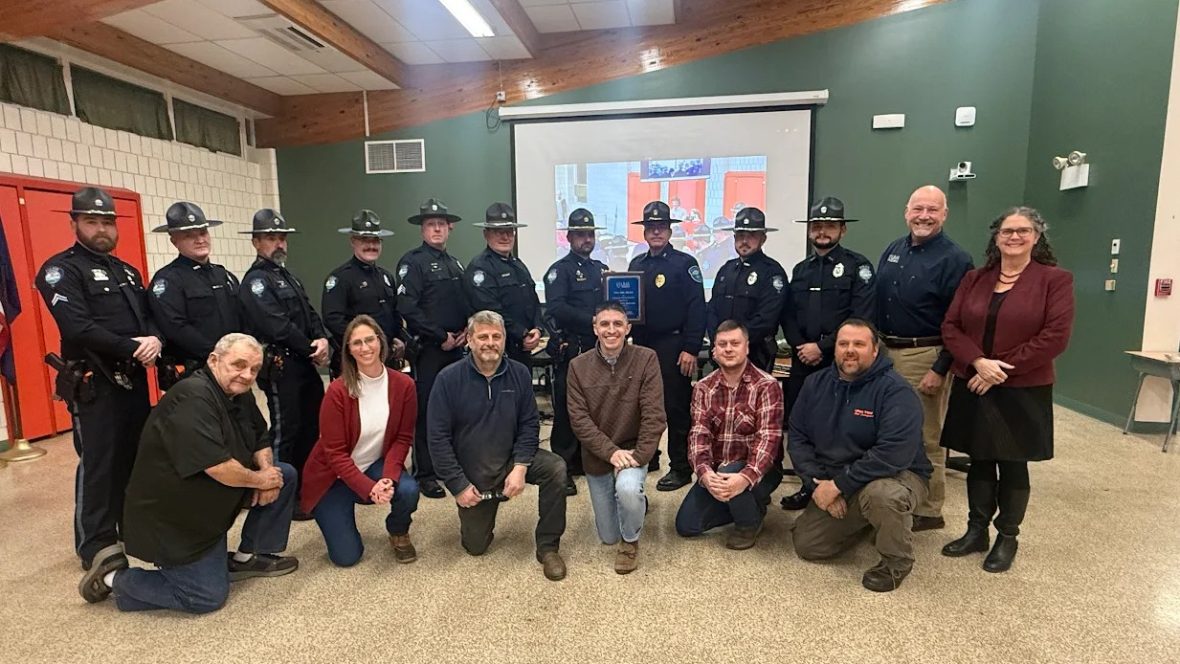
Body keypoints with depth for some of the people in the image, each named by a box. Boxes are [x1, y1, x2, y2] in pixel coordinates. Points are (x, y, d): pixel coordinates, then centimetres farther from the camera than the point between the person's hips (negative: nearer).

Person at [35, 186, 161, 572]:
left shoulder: (127, 272, 16)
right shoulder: (61, 270, -6)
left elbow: (152, 316, 9)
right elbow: (78, 328, -19)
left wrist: (155, 340, -13)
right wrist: (132, 348, -20)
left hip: (135, 380, 7)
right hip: (94, 385, -7)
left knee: (137, 458, 14)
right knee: (98, 465, -1)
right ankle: (96, 546, 11)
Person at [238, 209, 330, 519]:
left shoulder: (289, 277, 19)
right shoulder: (255, 281, -10)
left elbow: (310, 315, 13)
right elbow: (278, 326, -20)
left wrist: (323, 340, -7)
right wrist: (312, 349, -12)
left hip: (305, 364, 9)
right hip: (280, 368, -9)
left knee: (313, 425, 16)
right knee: (285, 431, -1)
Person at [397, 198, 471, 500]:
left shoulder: (455, 264, 17)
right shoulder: (412, 261, -6)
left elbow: (466, 305, 18)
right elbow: (407, 308, -15)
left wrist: (467, 332, -1)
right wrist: (441, 337, -14)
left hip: (456, 348, 7)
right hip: (427, 349, -6)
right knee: (427, 410, 0)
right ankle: (425, 474, 11)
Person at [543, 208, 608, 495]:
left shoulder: (602, 270, 18)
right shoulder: (560, 270, -2)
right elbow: (556, 309, -16)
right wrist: (593, 320, -21)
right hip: (570, 351, -5)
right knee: (567, 409, -1)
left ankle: (586, 460, 23)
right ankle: (563, 468, 8)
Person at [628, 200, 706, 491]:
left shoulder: (685, 263, -5)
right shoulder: (636, 264, 12)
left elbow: (697, 309, -11)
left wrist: (691, 349, -16)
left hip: (672, 346, -5)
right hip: (642, 344, 6)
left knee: (676, 408, 1)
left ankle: (680, 468, 13)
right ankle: (646, 458, 28)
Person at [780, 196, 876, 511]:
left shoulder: (857, 266, -1)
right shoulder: (800, 270, 17)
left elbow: (861, 318, -12)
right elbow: (788, 316, 12)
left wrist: (822, 347, -14)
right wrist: (801, 347, -5)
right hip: (803, 360, 5)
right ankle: (808, 485, 21)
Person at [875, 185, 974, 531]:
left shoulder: (955, 259, -9)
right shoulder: (892, 250, 10)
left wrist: (940, 369, -16)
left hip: (925, 357, -6)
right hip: (885, 352, 6)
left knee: (925, 438, 4)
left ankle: (928, 510, 19)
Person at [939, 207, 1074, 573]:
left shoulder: (1056, 279, -3)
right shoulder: (974, 279, 9)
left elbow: (1056, 336, -12)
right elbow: (950, 326, 2)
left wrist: (1002, 369, -15)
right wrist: (978, 362, -15)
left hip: (1023, 391, -3)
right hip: (973, 387, 3)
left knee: (1013, 464, 8)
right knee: (979, 461, 12)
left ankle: (1007, 538, 23)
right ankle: (976, 530, 25)